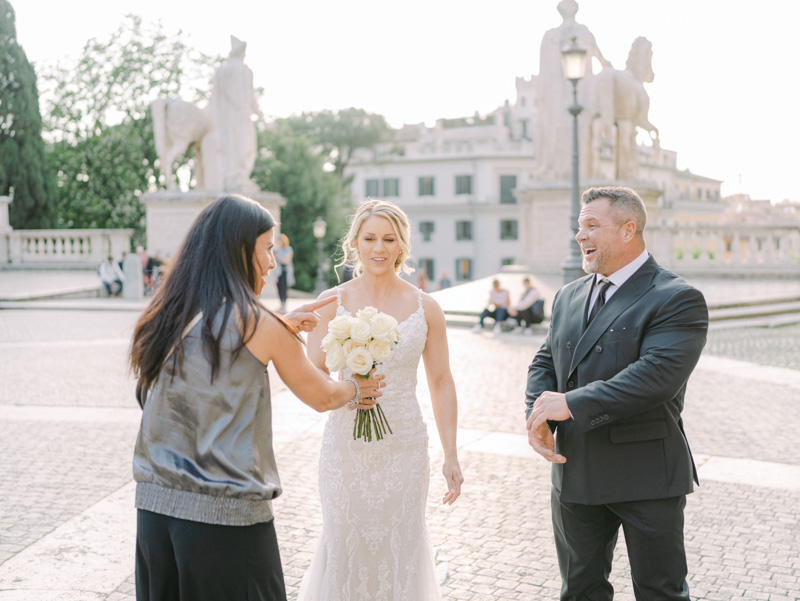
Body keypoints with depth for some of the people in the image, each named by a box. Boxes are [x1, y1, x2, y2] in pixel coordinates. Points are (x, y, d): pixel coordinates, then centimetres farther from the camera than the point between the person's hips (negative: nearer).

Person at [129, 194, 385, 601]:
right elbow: (320, 397, 3)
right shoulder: (257, 322, -10)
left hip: (155, 506, 6)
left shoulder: (167, 316, 6)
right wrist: (357, 389, 22)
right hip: (226, 514, -6)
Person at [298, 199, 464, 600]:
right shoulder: (332, 303, -2)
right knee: (343, 546, 7)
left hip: (404, 447, 1)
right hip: (346, 445, 0)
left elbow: (441, 383, 4)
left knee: (402, 548, 8)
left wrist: (451, 455, 2)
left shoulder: (425, 308, 0)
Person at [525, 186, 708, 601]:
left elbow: (657, 376, -25)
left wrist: (571, 404, -23)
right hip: (575, 473, 6)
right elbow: (544, 363, 13)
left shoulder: (678, 299, -13)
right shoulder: (569, 296, 11)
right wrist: (538, 415, -8)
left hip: (647, 478, -6)